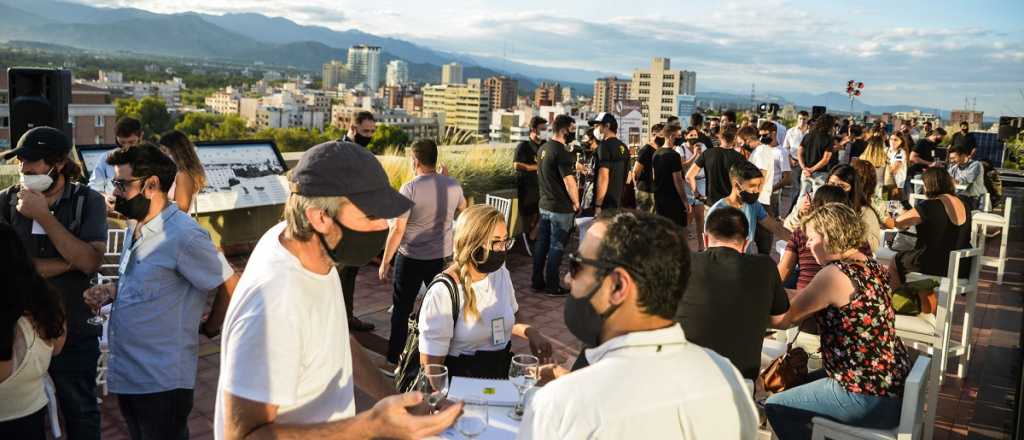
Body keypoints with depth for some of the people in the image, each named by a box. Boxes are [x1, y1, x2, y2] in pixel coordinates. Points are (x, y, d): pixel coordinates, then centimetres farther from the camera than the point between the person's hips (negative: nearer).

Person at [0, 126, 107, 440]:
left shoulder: (88, 201, -8)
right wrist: (68, 263, -17)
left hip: (75, 334, -1)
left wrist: (43, 215, -20)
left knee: (81, 414, 16)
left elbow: (90, 261, -19)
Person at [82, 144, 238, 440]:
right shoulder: (135, 229, 10)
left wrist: (209, 328, -3)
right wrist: (111, 291, 3)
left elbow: (232, 287, -17)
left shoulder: (183, 236, -20)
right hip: (125, 373, 9)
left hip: (162, 381, -9)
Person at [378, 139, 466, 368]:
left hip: (410, 259, -3)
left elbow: (397, 230, -16)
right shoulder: (453, 186, -3)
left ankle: (394, 359, 17)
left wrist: (385, 262, -7)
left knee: (401, 309, 10)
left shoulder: (410, 188, -17)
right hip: (442, 257, 4)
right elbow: (462, 208, 21)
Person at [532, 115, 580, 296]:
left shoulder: (543, 148, 7)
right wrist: (576, 203, -8)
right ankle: (552, 286, 9)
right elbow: (569, 182, -21)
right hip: (561, 208, -9)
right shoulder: (562, 152, -21)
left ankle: (537, 281, 22)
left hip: (544, 204, 9)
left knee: (542, 243, 14)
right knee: (557, 246, 1)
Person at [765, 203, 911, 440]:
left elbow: (781, 318, -12)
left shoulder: (835, 274, -21)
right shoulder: (871, 265, 7)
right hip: (891, 385, 10)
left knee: (776, 407, 2)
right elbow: (806, 299, 14)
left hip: (870, 398, -10)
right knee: (800, 383, 25)